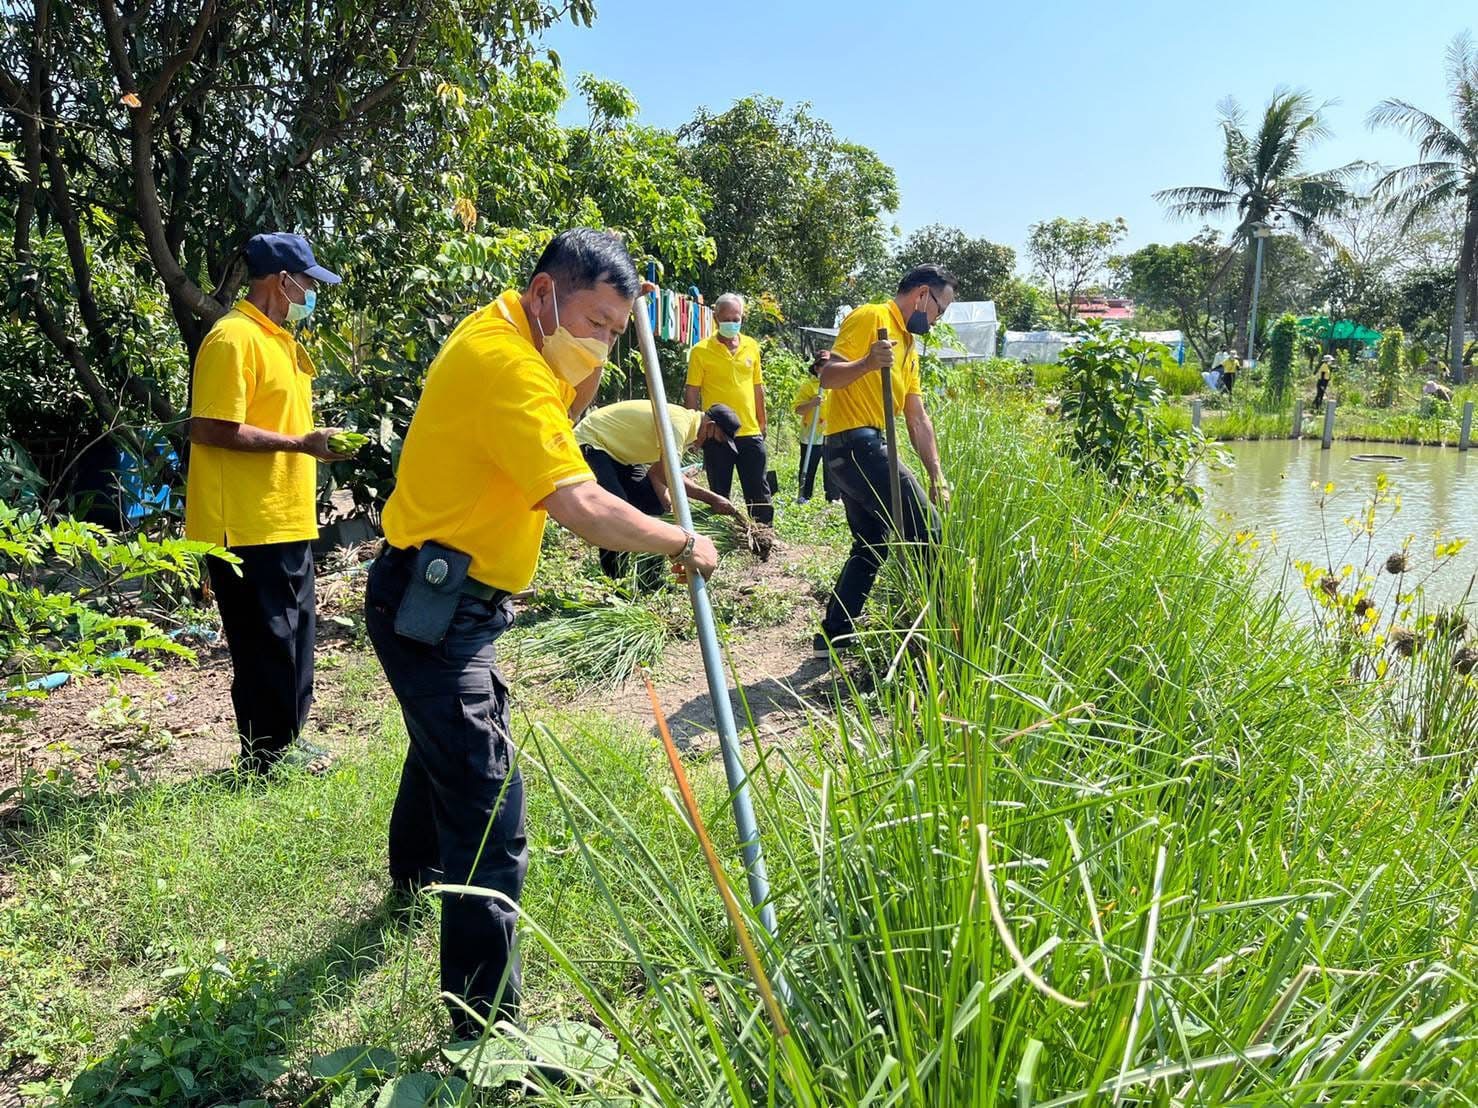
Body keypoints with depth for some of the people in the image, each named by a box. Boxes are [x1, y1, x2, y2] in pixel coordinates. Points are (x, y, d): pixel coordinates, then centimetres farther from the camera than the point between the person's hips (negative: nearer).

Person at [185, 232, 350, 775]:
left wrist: (315, 442, 11)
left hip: (287, 523, 10)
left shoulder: (277, 338, 17)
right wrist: (300, 442, -21)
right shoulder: (234, 337, -14)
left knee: (294, 647, 16)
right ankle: (265, 765, 10)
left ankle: (286, 753, 28)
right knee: (266, 652, -2)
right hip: (249, 527, -10)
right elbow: (213, 429, -22)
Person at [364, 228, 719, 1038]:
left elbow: (553, 413, 19)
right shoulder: (504, 361, -25)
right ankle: (486, 1020, -8)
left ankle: (415, 872, 58)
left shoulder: (501, 331, 6)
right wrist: (681, 545, -20)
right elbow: (581, 505, -34)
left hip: (449, 601, 11)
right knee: (489, 805, -14)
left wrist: (598, 345, 4)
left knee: (447, 743, 32)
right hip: (431, 608, -11)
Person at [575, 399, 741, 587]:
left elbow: (657, 471, 3)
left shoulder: (685, 423, 3)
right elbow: (668, 476, -34)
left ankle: (650, 580, 13)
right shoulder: (677, 422, -27)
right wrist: (712, 499, -30)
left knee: (655, 506, 6)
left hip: (616, 451, 10)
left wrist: (668, 506, -12)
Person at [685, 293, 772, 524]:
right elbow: (692, 393, -3)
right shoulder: (701, 351, -4)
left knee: (760, 494, 7)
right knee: (720, 495, 7)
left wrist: (762, 423, 16)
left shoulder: (751, 347, 8)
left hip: (750, 432, 3)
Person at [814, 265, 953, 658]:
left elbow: (918, 418, 19)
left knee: (870, 547, 14)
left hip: (857, 451, 10)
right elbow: (827, 377, -16)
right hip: (856, 443, -10)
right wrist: (868, 363, -34)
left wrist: (936, 475, 14)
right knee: (926, 532, -9)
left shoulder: (909, 344, 22)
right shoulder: (870, 318, -6)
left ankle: (833, 637, 19)